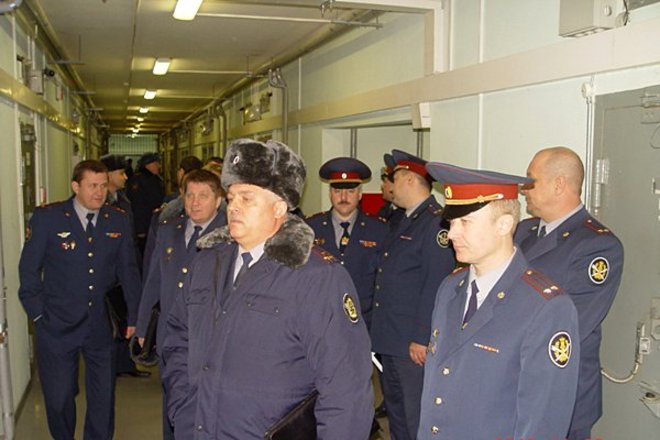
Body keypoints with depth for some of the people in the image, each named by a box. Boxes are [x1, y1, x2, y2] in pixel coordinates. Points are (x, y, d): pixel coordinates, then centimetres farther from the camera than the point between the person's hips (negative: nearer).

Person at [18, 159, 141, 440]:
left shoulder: (118, 220, 1)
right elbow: (29, 269, -1)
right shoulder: (47, 217, -7)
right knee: (59, 397, 11)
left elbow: (128, 271, 5)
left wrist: (134, 316, 5)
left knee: (103, 397, 9)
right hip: (57, 326, -2)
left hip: (101, 325, 2)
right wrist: (37, 313, -3)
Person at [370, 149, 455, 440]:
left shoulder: (436, 221, -16)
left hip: (414, 342, -10)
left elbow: (437, 283, -22)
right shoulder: (405, 221, 15)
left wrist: (422, 339, -22)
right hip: (390, 339, 10)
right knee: (395, 410, 21)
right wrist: (379, 329, 17)